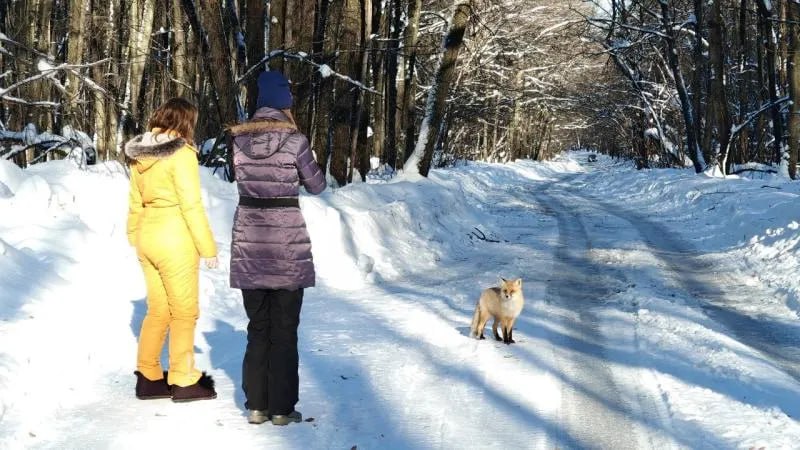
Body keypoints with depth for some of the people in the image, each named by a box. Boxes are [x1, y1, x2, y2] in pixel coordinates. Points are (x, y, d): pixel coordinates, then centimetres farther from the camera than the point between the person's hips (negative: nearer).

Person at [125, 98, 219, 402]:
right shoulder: (181, 154, -15)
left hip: (146, 238, 7)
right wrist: (208, 248, -10)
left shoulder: (140, 154, 7)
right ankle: (184, 382, 12)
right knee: (185, 312, 5)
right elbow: (191, 205, -16)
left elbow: (135, 203, 13)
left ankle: (148, 377, 21)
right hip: (175, 240, -7)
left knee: (158, 310, 17)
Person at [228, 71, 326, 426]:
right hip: (286, 240, -3)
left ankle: (257, 405, 15)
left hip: (248, 241, 3)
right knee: (284, 330, 6)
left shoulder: (239, 137, 1)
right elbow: (316, 185, 1)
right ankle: (281, 408, 8)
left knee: (257, 327, 14)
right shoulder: (294, 139, -10)